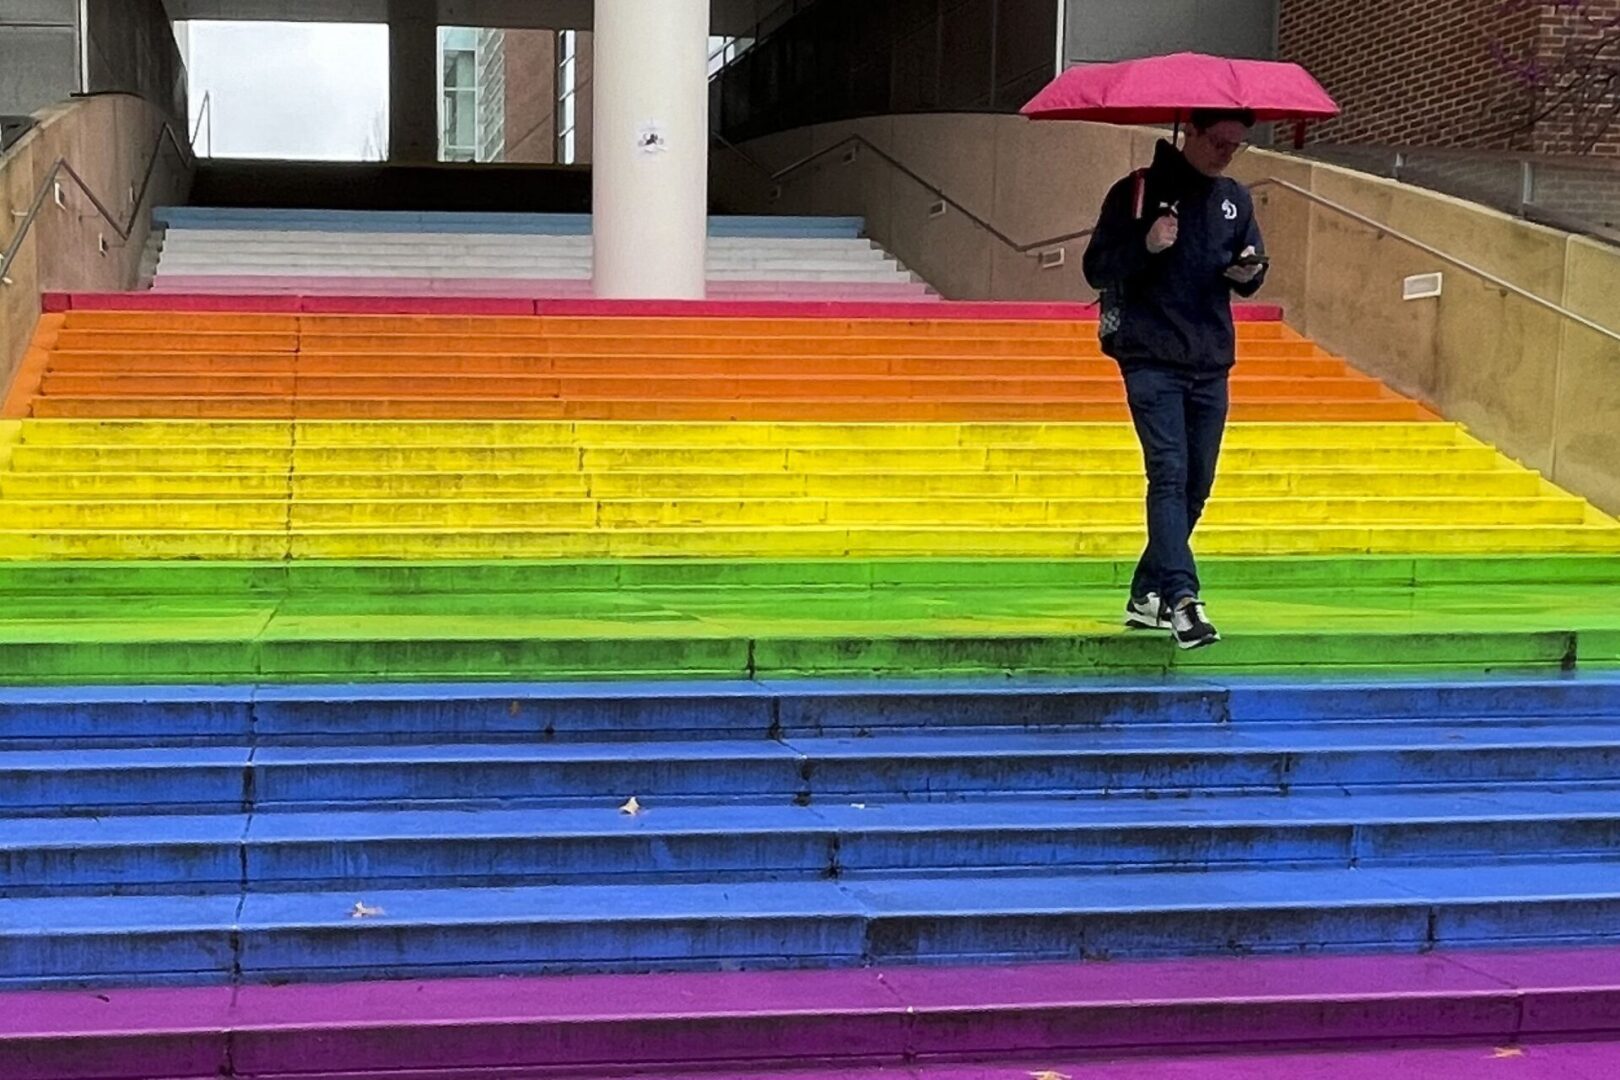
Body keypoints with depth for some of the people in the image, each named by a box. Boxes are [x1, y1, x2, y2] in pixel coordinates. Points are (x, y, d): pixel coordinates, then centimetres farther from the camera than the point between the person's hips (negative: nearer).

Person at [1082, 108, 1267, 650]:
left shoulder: (1235, 199, 13)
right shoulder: (1138, 191, -2)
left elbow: (1247, 281, 21)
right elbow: (1096, 269, -3)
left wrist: (1249, 272, -3)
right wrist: (1146, 246, -19)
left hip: (1210, 366, 6)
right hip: (1151, 361, -6)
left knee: (1196, 484, 9)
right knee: (1170, 474, -16)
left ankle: (1147, 595, 20)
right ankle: (1182, 598, -25)